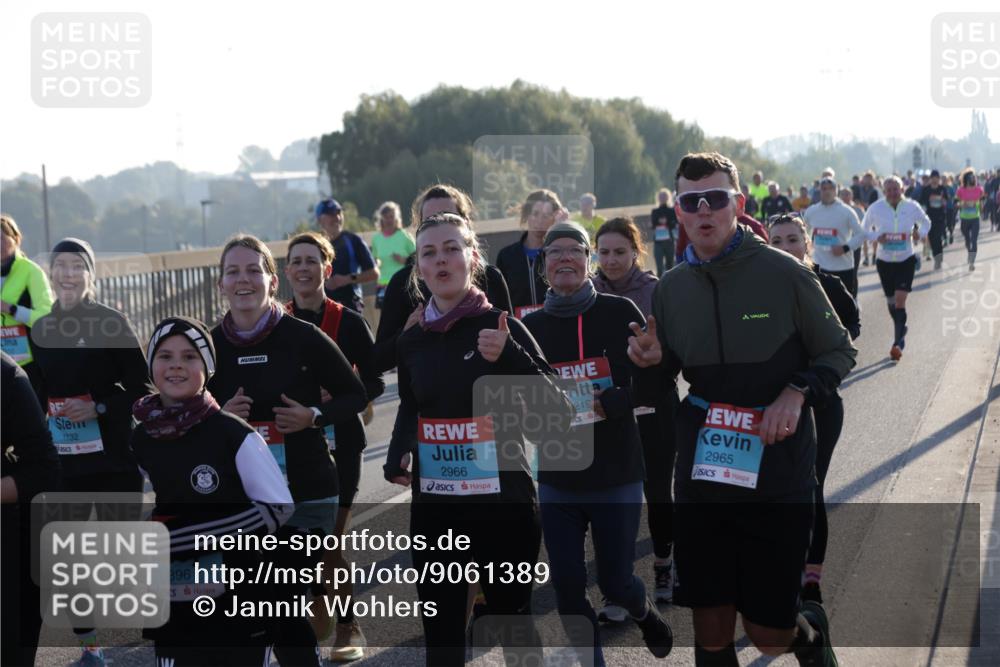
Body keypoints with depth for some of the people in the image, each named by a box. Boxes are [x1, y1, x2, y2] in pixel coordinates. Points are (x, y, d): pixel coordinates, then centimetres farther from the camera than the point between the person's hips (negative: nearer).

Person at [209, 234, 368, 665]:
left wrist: (313, 416, -14)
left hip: (307, 495, -3)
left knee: (285, 605, -4)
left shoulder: (303, 337, -8)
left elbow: (355, 396, 3)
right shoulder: (211, 345, 1)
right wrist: (220, 417, -9)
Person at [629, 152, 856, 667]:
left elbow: (838, 352, 1)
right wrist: (652, 362, -6)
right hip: (701, 473, 3)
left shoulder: (784, 273, -9)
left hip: (777, 472, -3)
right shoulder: (670, 289, 3)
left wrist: (797, 393, -16)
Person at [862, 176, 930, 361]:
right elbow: (864, 229, 6)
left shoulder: (912, 207, -8)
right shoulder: (875, 208, -8)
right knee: (891, 302, 13)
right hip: (885, 261, 2)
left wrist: (921, 233, -11)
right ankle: (901, 334, 37)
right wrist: (876, 238, -15)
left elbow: (925, 222, 11)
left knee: (900, 300, -14)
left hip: (906, 261, -2)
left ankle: (898, 342, -13)